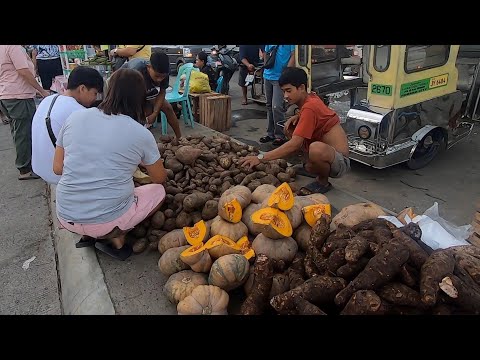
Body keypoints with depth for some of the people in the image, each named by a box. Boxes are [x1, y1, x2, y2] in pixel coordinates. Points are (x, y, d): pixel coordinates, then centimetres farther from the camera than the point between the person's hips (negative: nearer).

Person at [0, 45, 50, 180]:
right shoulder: (14, 47, -15)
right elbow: (24, 72, -19)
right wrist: (42, 91, -12)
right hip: (19, 97, -10)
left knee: (18, 132, 16)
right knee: (24, 133, -3)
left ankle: (23, 165, 27)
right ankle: (25, 170, 4)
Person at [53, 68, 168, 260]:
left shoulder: (75, 117, -2)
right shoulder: (141, 134, -10)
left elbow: (58, 168, 5)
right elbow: (160, 178, 5)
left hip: (66, 218, 5)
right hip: (107, 220, -4)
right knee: (158, 191, 19)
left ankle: (88, 236, 15)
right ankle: (115, 237, 4)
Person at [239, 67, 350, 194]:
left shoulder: (310, 107, -23)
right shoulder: (310, 98, 2)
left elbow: (294, 144, -29)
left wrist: (260, 158, -30)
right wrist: (297, 117, 0)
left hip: (340, 161, -9)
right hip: (326, 151, 9)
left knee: (316, 148, -41)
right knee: (290, 128, 4)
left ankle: (323, 182, -9)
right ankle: (312, 164, 9)